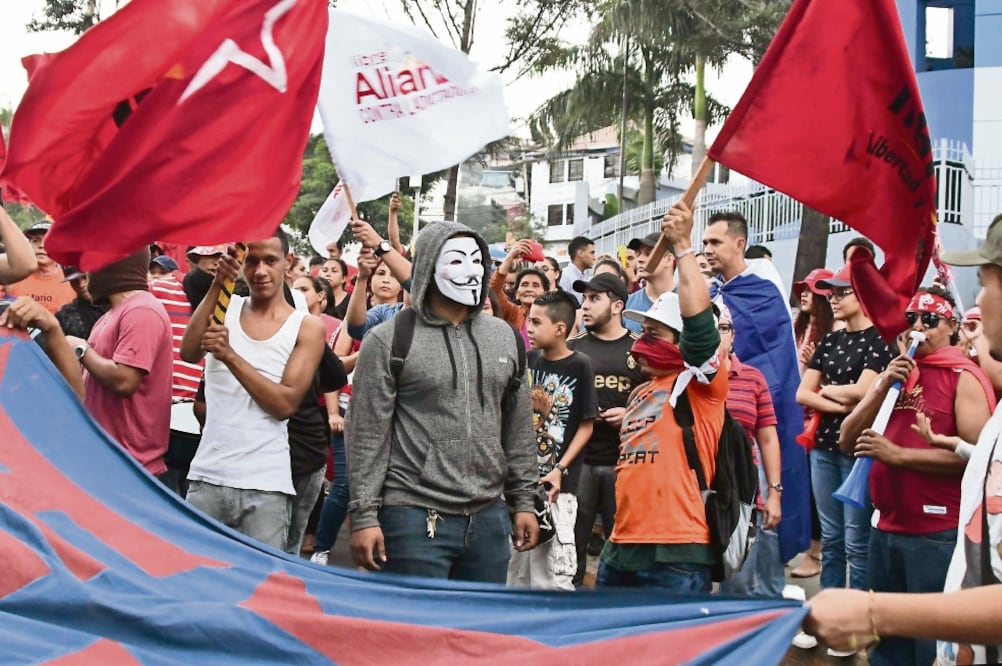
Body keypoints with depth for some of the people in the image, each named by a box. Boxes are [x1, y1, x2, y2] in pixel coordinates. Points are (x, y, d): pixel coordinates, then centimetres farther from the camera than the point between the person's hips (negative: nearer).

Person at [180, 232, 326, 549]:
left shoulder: (307, 327, 1)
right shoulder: (226, 307, 10)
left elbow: (286, 403, -9)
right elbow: (189, 353, -9)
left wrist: (230, 356, -16)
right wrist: (216, 285, -15)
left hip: (264, 485, -2)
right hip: (207, 477, 2)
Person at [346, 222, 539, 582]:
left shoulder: (504, 336, 11)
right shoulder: (389, 340, -5)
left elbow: (518, 428, 15)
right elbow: (367, 436, -6)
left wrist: (524, 501, 13)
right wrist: (364, 515, -10)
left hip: (488, 517, 5)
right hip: (414, 520, -5)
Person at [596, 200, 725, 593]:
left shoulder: (699, 383, -4)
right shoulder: (639, 393, 21)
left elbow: (697, 318, -20)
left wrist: (682, 246, -18)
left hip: (677, 556, -9)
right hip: (621, 549, 9)